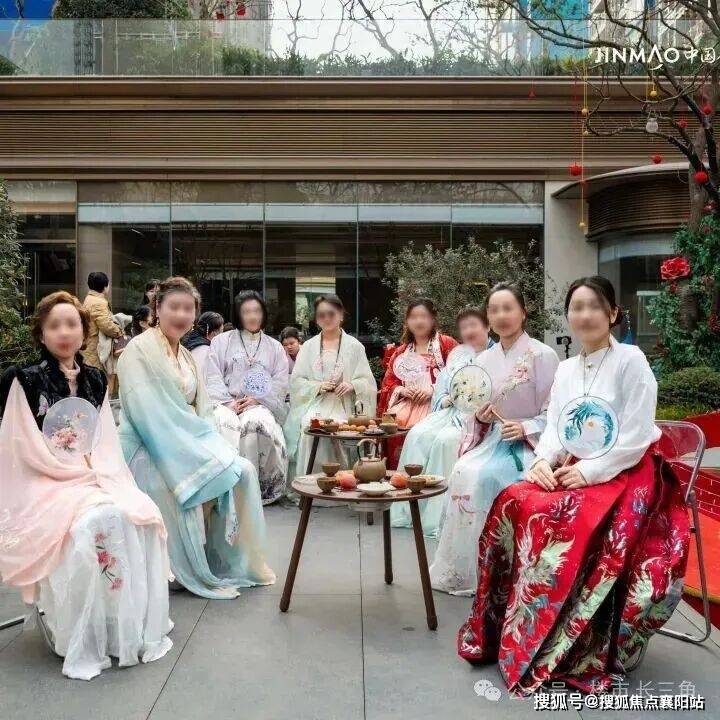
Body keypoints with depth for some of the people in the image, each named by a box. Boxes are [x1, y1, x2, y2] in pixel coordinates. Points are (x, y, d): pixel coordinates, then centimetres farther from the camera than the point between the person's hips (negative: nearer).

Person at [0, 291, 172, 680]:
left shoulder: (95, 380, 12)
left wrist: (98, 470, -7)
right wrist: (84, 470, -11)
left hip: (95, 478, 5)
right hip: (45, 485, -5)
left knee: (142, 516, -23)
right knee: (97, 523, -33)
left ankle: (138, 628, -12)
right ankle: (86, 641, -19)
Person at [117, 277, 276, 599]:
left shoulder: (186, 357, 17)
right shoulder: (140, 350, -9)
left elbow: (202, 411, 14)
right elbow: (149, 415, -18)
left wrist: (213, 446, -4)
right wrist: (189, 451, -20)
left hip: (188, 445, 7)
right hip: (150, 450, -7)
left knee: (243, 470, -11)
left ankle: (238, 561, 2)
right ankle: (200, 573, -9)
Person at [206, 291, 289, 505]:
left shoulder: (274, 347, 19)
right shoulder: (221, 341, 15)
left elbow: (280, 384, 9)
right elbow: (213, 378, 6)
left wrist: (256, 399, -8)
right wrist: (229, 402, -10)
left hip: (260, 405, 0)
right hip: (226, 402, 0)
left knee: (258, 423, -34)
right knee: (225, 424, -34)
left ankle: (261, 485, -28)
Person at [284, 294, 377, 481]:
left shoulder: (354, 346, 11)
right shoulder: (308, 346, 15)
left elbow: (367, 381, 7)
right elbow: (296, 381, 9)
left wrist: (352, 385, -15)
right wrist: (318, 386, -9)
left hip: (343, 404, -1)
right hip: (315, 403, 1)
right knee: (310, 425, -30)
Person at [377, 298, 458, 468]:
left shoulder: (447, 344, 7)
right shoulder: (400, 352, 23)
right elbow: (388, 383, 21)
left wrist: (433, 390, -13)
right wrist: (402, 390, -1)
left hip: (436, 403, -4)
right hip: (406, 403, 4)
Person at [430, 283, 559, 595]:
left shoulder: (543, 355, -5)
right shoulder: (484, 360, 11)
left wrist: (525, 428, -21)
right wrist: (480, 418, -6)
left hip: (529, 445, -5)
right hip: (492, 441, 5)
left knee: (483, 477, -31)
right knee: (462, 472, -25)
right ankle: (459, 569, -14)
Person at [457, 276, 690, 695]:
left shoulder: (631, 361, -7)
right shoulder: (566, 369, 13)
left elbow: (636, 437, -13)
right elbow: (554, 428, 10)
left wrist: (589, 472, -19)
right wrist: (543, 462, -10)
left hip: (626, 475, -6)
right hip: (571, 472, 6)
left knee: (563, 521, -32)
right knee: (514, 505, -21)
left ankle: (566, 648, -17)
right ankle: (508, 630, -11)